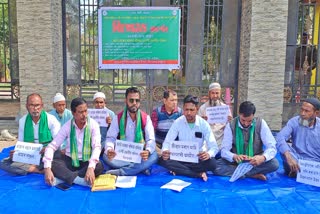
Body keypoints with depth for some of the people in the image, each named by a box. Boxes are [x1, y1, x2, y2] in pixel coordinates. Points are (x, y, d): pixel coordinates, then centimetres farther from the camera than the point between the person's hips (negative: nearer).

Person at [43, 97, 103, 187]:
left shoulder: (93, 125, -11)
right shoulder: (67, 126, -7)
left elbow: (97, 147, -21)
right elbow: (52, 146, -10)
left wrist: (91, 167, -38)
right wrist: (47, 168, -27)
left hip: (86, 162, -1)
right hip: (69, 160, 1)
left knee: (99, 166, -33)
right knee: (52, 163, -26)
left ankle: (63, 178, -31)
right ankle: (80, 180, -35)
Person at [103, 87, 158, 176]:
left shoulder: (146, 118, -1)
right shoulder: (118, 118, 0)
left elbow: (151, 140, -8)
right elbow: (111, 138, -6)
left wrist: (148, 151, -33)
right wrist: (109, 149, -31)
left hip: (139, 155, 0)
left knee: (153, 156, -30)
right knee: (106, 156, -29)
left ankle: (120, 171, -27)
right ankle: (141, 168, -23)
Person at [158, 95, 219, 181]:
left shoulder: (204, 124, -10)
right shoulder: (178, 122, -9)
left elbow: (214, 146, -13)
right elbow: (168, 141, -10)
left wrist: (209, 154, -38)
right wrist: (165, 151, -34)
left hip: (198, 158, -1)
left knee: (212, 163, -32)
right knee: (163, 160, -27)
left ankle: (179, 169, -17)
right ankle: (199, 174, -25)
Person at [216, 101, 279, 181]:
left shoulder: (261, 123, -11)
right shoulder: (231, 125, -11)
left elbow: (272, 147, -14)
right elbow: (224, 151, -13)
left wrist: (263, 157, -37)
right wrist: (234, 157, -37)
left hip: (255, 161, 0)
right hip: (236, 162, 0)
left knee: (274, 163, -29)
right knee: (216, 165, -28)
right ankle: (253, 174, -24)